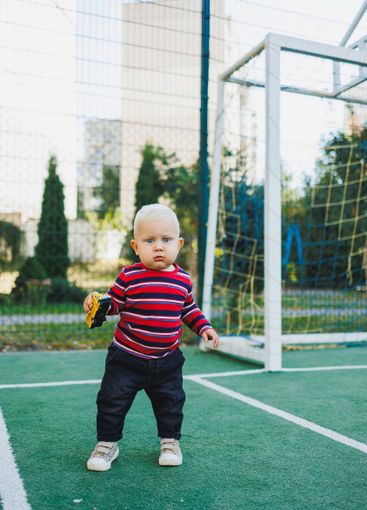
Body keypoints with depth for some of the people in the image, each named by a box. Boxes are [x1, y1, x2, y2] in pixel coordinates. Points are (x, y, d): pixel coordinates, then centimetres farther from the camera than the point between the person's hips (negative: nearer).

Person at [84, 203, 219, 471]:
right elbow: (113, 303, -6)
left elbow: (189, 308, 14)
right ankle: (107, 443, 25)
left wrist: (204, 327, 4)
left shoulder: (183, 279, -1)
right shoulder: (129, 276, -12)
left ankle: (171, 440, 37)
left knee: (171, 402, 14)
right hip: (127, 356, -2)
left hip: (167, 360, 3)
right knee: (113, 400, 4)